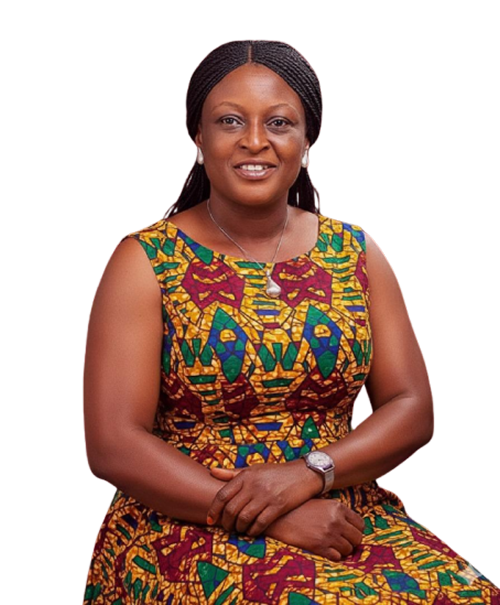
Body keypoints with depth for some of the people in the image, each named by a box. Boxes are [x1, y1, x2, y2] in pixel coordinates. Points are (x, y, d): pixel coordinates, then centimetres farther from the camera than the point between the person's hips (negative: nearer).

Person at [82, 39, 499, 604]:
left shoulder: (357, 253, 9)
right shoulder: (145, 261, -1)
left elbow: (413, 409, 4)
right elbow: (112, 446, -9)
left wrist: (309, 472, -15)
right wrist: (264, 513, -18)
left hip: (342, 511, 4)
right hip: (185, 521, -3)